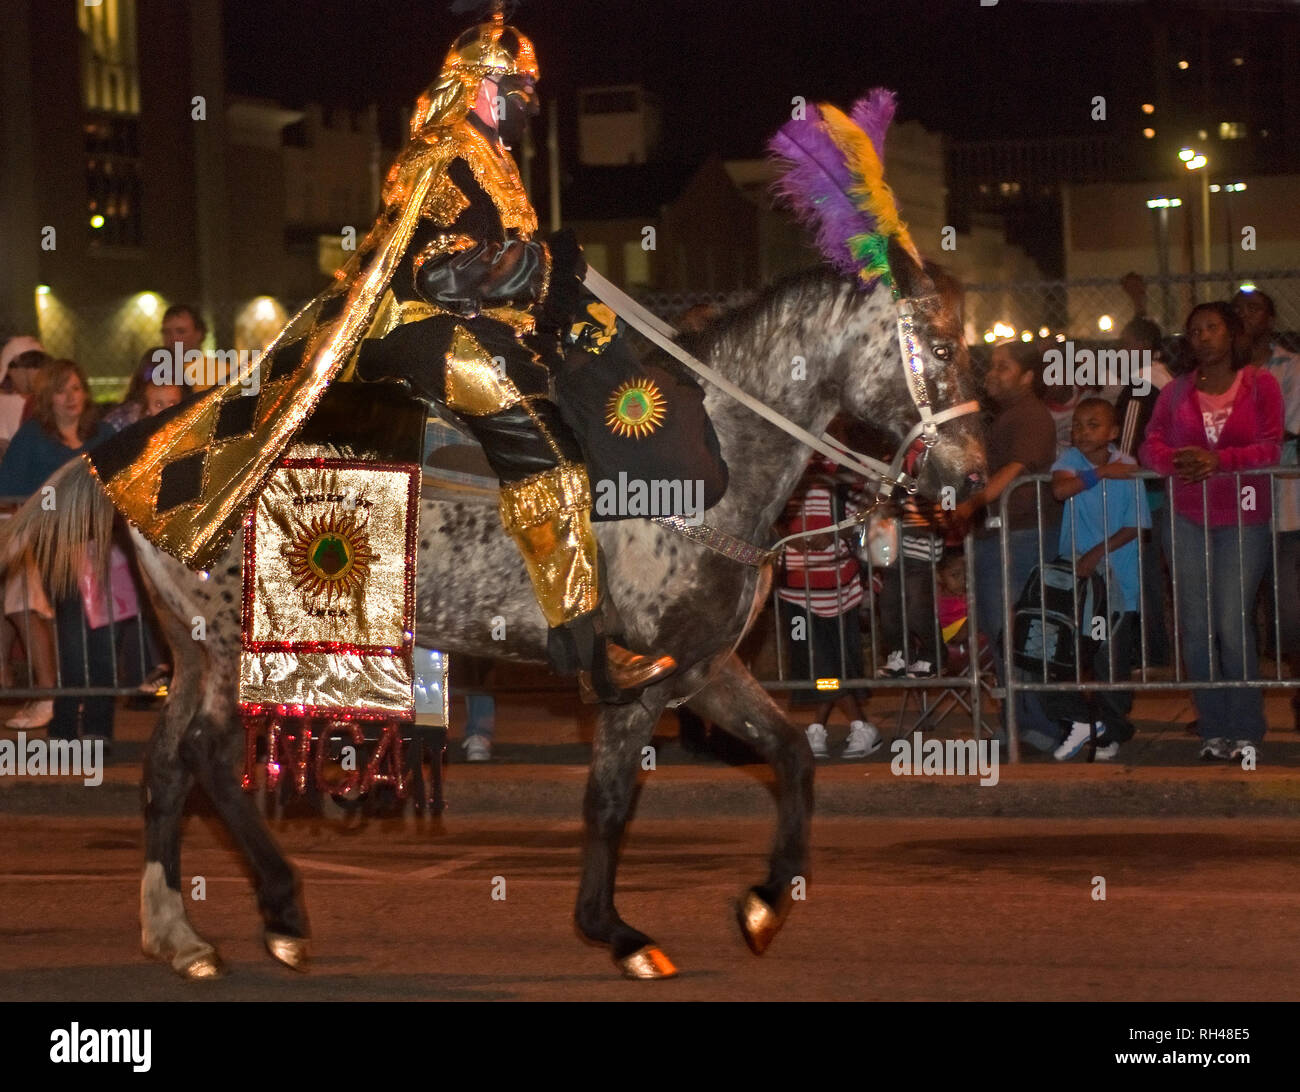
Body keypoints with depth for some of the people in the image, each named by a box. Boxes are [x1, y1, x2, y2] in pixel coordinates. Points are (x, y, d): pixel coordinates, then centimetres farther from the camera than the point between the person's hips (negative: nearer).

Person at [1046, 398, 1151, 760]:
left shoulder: (1127, 467, -6)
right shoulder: (1071, 460, 0)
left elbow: (1135, 526, -6)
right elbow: (1059, 488, -22)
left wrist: (1098, 553, -13)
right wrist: (1102, 473, -22)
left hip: (1116, 579, -2)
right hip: (1073, 574, 2)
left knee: (1112, 659, 2)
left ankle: (1111, 731, 16)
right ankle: (1079, 719, 10)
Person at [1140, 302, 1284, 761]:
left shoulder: (1260, 385, 2)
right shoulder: (1176, 392, 12)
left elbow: (1270, 447, -7)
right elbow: (1152, 444, 4)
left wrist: (1218, 460, -21)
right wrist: (1177, 461, -18)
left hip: (1243, 520, -3)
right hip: (1189, 520, 3)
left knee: (1231, 624, -11)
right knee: (1196, 629, 0)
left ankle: (1247, 731, -3)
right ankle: (1213, 731, 8)